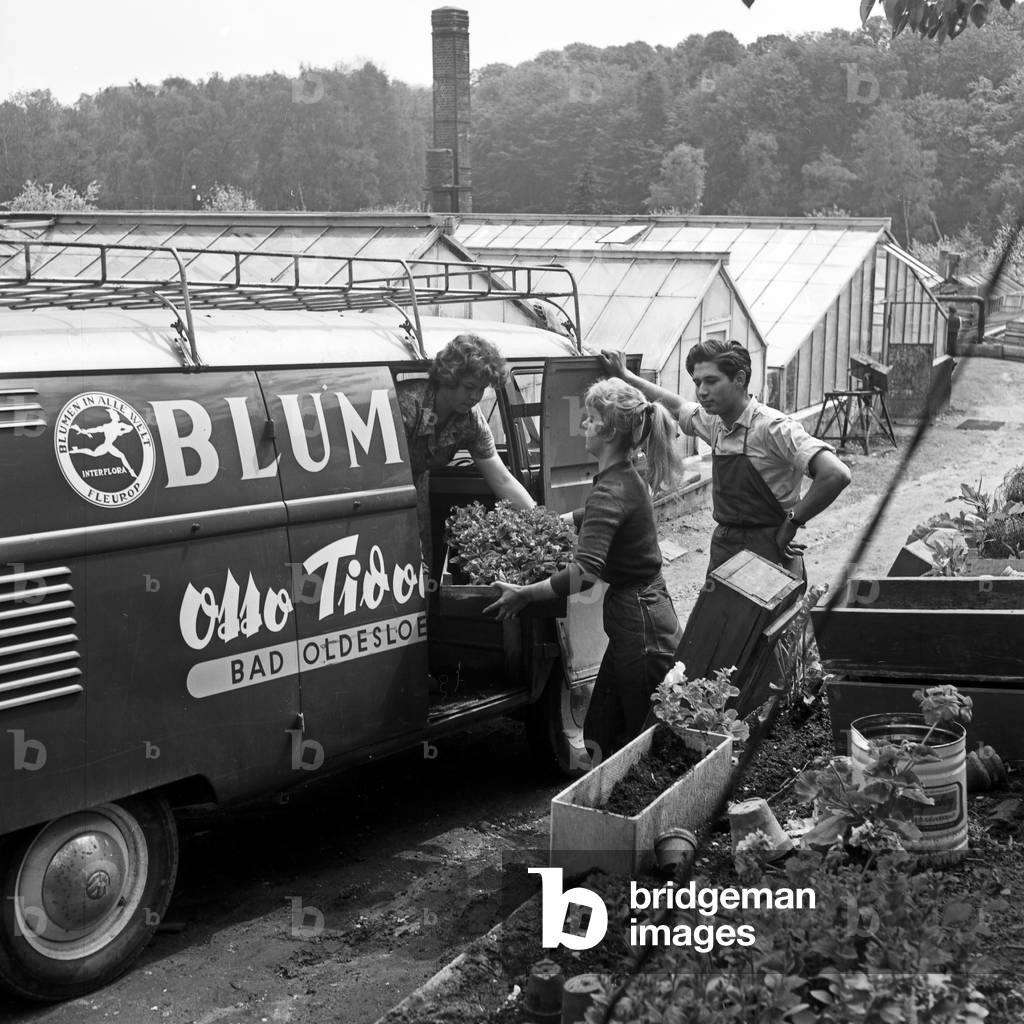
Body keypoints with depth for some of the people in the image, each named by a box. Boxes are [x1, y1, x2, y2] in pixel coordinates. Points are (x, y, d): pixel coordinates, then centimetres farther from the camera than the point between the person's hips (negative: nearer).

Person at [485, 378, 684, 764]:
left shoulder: (611, 492, -22)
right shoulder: (628, 479, 8)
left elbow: (585, 573, -33)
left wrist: (524, 594, -25)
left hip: (640, 626, -10)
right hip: (644, 616, 10)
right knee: (600, 735, 15)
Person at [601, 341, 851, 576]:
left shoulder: (773, 427, -17)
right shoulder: (713, 422, 6)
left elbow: (835, 474, -26)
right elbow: (675, 407, 29)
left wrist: (792, 522, -17)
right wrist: (625, 376, 31)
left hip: (766, 553, -7)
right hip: (723, 547, 7)